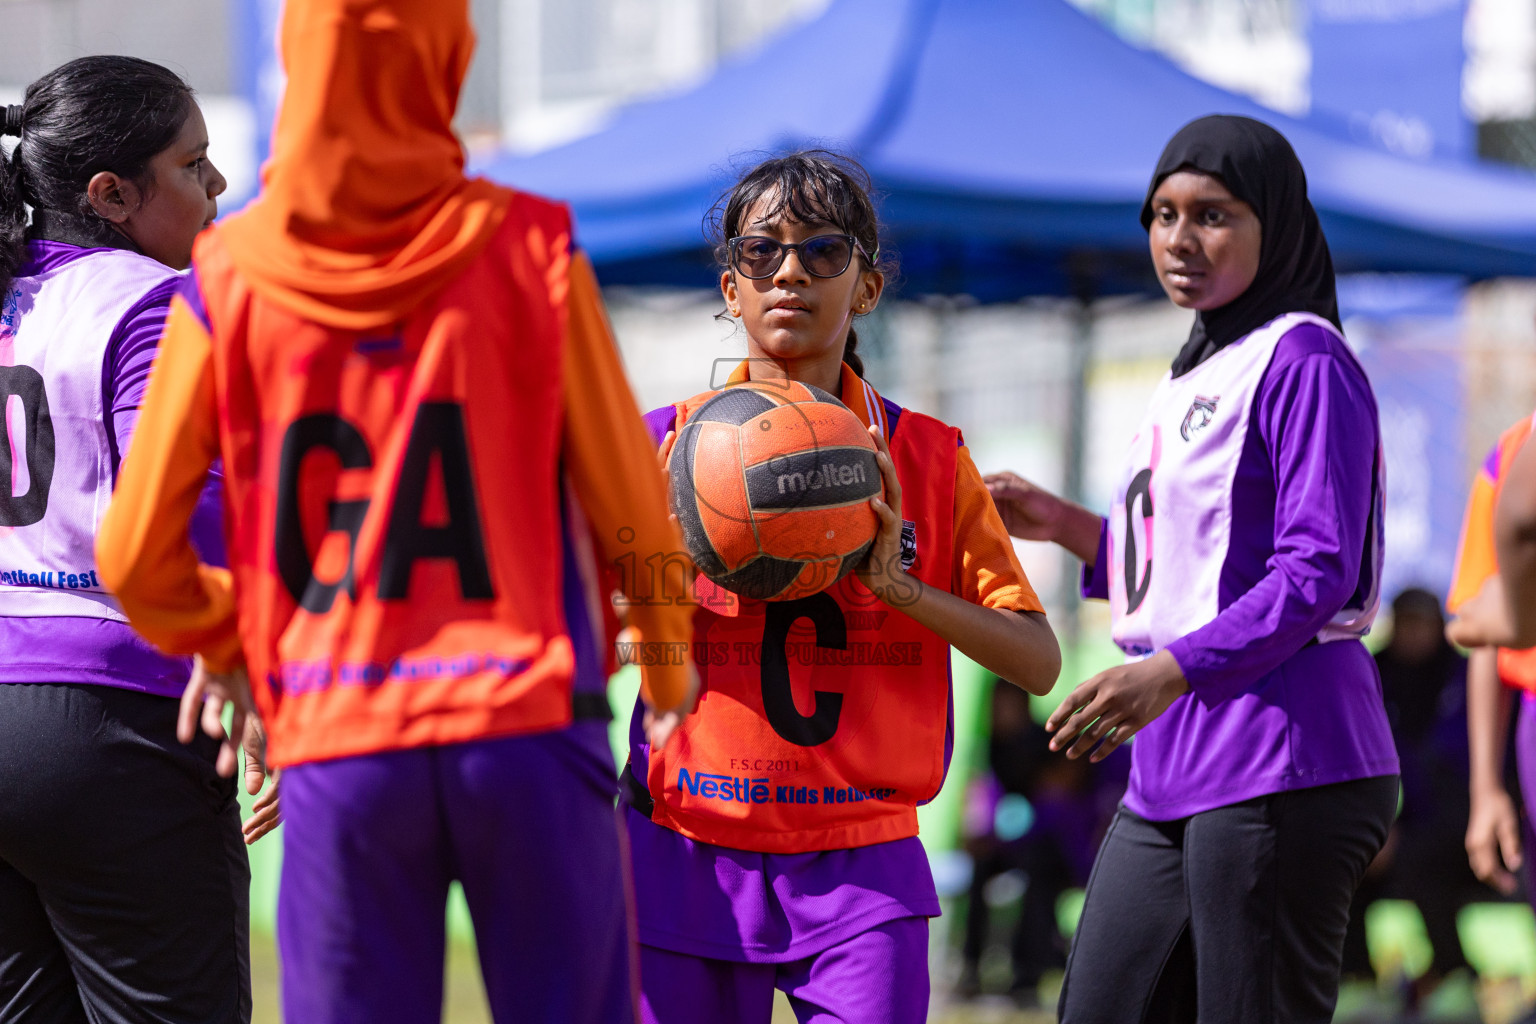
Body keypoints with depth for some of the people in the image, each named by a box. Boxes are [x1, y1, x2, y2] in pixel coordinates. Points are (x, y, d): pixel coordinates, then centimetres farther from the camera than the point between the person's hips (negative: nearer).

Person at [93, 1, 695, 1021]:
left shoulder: (228, 283, 1)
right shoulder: (530, 252, -3)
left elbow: (137, 558, 3)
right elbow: (630, 514, 2)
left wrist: (219, 645, 24)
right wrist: (670, 660, 21)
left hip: (342, 750, 1)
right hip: (532, 731, -1)